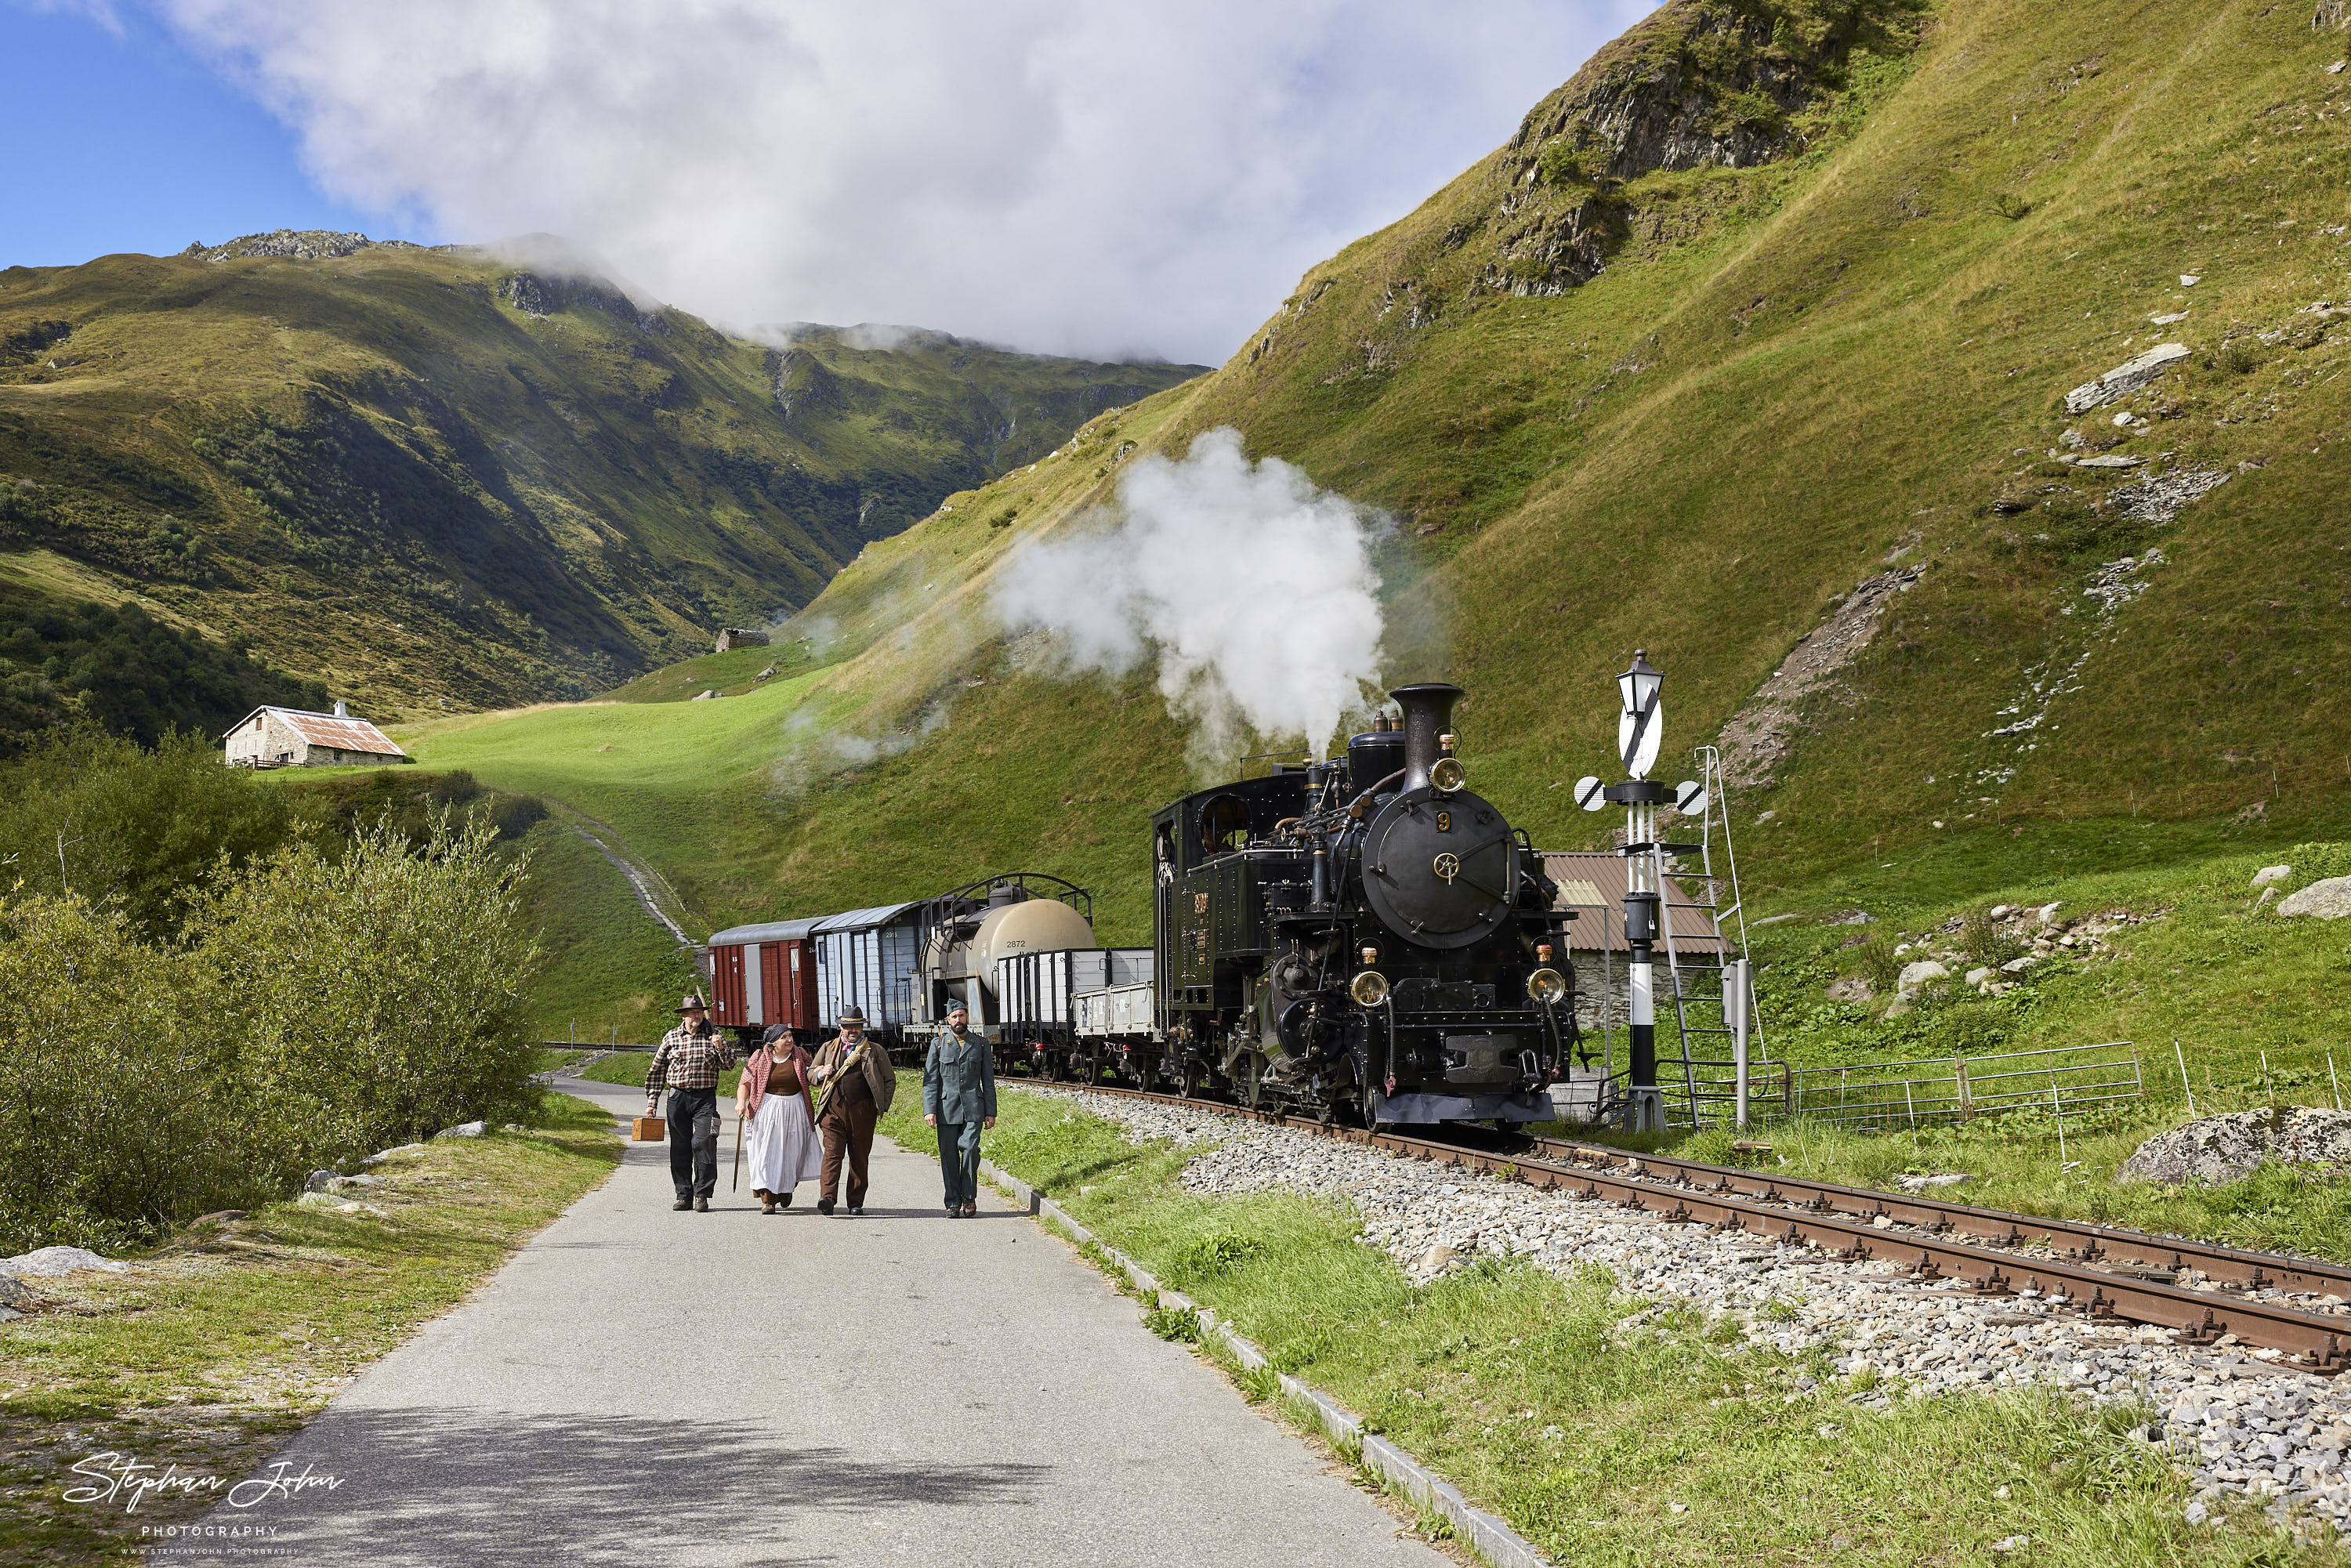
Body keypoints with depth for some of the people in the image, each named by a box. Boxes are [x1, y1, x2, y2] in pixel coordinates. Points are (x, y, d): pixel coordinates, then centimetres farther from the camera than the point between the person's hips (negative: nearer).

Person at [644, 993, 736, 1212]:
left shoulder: (714, 1035, 5)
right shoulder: (671, 1037, 6)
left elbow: (729, 1064, 5)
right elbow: (657, 1070, 12)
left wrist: (720, 1048, -15)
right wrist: (651, 1101, 8)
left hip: (705, 1098, -2)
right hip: (678, 1097, 2)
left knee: (704, 1143, -12)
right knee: (680, 1147, 5)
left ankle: (701, 1196, -7)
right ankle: (684, 1195, 14)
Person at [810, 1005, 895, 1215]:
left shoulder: (875, 1050, 12)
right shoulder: (828, 1048, 15)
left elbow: (890, 1080, 14)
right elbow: (810, 1073, 22)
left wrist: (882, 1106, 4)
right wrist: (821, 1074, -1)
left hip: (862, 1111, 0)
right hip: (834, 1109, 0)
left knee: (859, 1158, 4)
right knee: (832, 1153, -14)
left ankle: (856, 1203, 11)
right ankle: (827, 1198, -24)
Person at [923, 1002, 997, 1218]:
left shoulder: (981, 1044, 11)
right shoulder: (938, 1044, 8)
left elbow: (988, 1081, 12)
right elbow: (930, 1079, 4)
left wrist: (991, 1111, 6)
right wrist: (929, 1110, -6)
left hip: (973, 1108, 0)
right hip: (946, 1108, 0)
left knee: (969, 1147, -16)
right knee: (949, 1156, -1)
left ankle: (969, 1196, 0)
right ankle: (953, 1204, 6)